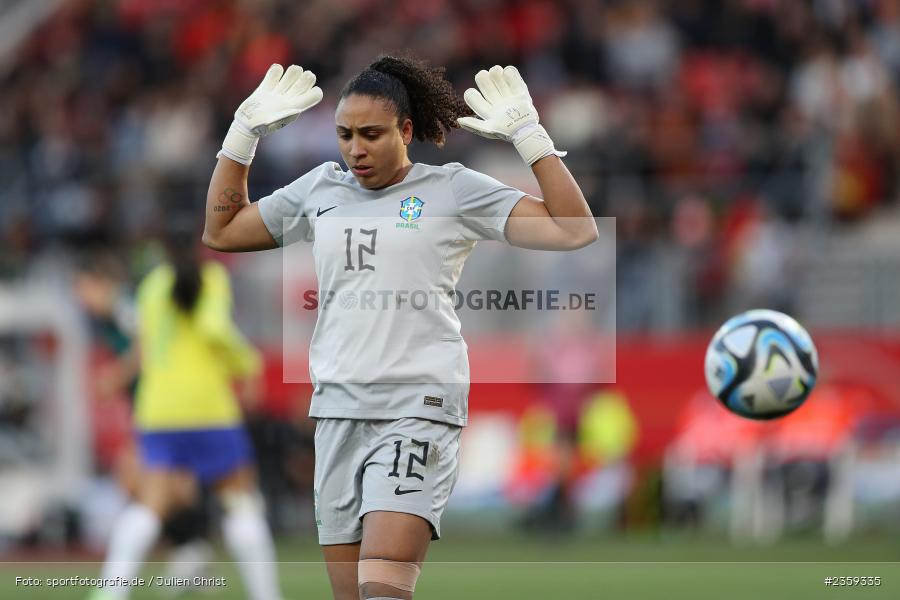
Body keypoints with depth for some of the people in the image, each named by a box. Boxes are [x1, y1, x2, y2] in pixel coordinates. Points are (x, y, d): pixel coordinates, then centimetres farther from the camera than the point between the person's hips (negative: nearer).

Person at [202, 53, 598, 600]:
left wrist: (529, 135, -9)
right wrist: (246, 131, 18)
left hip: (418, 411, -6)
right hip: (338, 411, 6)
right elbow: (221, 231, 25)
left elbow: (575, 232, -6)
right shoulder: (320, 189, 14)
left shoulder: (454, 190, 0)